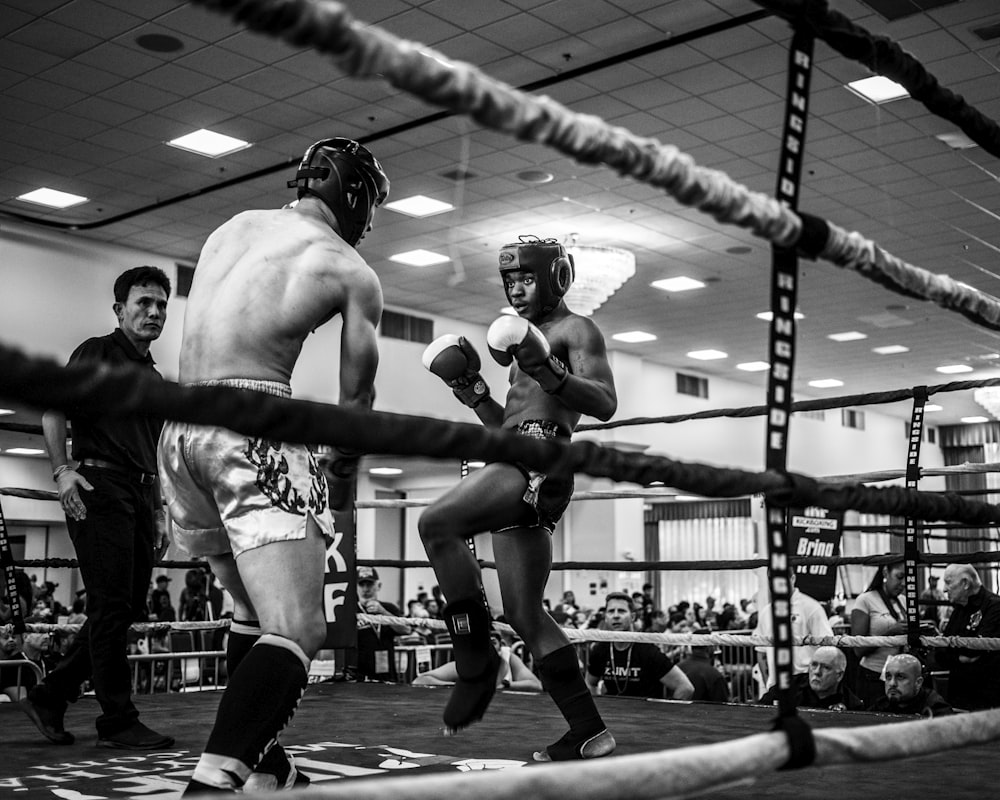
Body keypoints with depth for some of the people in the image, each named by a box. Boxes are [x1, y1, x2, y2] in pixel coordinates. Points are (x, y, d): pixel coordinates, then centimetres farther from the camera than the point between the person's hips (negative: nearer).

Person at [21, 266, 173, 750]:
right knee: (111, 608, -7)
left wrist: (159, 515, 21)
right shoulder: (98, 352, 2)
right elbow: (53, 410, -8)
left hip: (139, 494, 8)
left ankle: (49, 697, 17)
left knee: (127, 610, 7)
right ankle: (117, 722, -2)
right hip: (100, 485, -8)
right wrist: (62, 470, -20)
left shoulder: (153, 377, 24)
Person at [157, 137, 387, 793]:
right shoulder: (353, 272, 5)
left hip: (181, 427, 7)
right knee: (296, 632, -12)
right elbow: (356, 395, 10)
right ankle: (215, 780, -31)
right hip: (253, 426, -7)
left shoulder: (233, 227, 21)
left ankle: (259, 764, 26)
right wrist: (343, 476, 26)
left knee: (255, 612, 22)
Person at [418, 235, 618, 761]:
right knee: (525, 614, 7)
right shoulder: (526, 337, 31)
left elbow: (605, 404, -10)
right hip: (516, 468, 10)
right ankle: (589, 732, 11)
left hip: (540, 459, -10)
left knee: (436, 523, -28)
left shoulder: (576, 330, 5)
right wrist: (474, 393, 16)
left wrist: (551, 374, -23)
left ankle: (475, 659, -19)